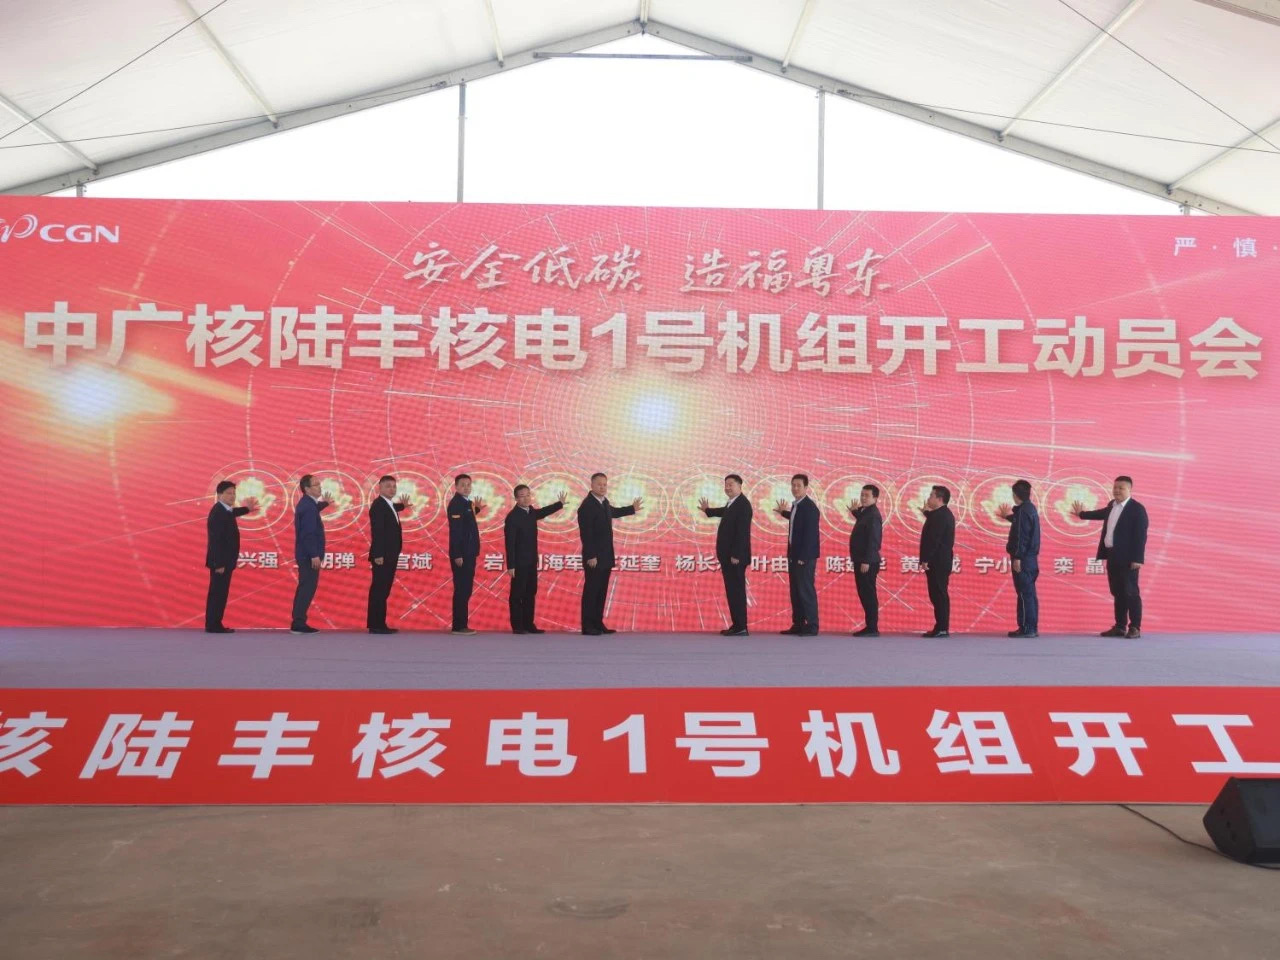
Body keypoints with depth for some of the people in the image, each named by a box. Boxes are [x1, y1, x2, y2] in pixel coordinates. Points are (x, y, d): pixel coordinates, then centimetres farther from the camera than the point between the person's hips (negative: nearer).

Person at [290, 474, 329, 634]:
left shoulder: (307, 503, 11)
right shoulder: (308, 505, -18)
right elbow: (308, 533, -23)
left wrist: (325, 503, 22)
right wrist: (314, 555, -24)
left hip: (306, 554, 10)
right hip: (309, 555, -10)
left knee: (305, 588, 13)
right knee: (308, 588, -6)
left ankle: (298, 622, 18)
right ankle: (299, 623, -4)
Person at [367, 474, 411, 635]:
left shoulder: (388, 505, 17)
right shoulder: (378, 505, -13)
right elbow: (376, 531, -20)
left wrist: (402, 506, 20)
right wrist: (378, 555, -25)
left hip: (389, 555, 10)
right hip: (382, 556, -10)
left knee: (383, 590, 11)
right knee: (378, 590, -7)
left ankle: (379, 624, 16)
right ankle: (376, 625, -5)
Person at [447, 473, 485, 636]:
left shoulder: (466, 503, 16)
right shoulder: (456, 503, -13)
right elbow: (455, 531, -20)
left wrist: (476, 509, 14)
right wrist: (457, 555, -23)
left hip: (468, 553, 10)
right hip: (461, 554, -10)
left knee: (466, 590, 11)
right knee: (461, 590, -6)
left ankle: (462, 625, 16)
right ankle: (459, 626, -2)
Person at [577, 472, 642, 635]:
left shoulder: (604, 502, 10)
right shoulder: (587, 506, -16)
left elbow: (612, 512, 34)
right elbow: (585, 533, -20)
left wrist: (632, 509, 43)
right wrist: (591, 556, -22)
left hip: (605, 556, 8)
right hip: (594, 558, -8)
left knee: (601, 592, 11)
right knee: (591, 591, -4)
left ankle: (598, 624, 17)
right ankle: (588, 627, 0)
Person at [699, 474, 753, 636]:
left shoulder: (743, 504, -15)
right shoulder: (732, 504, 13)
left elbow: (742, 532, -21)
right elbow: (725, 512, 37)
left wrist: (736, 555, -24)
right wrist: (708, 510, 52)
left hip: (735, 556, -9)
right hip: (728, 555, 9)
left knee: (737, 591, -7)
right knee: (731, 591, 11)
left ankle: (741, 628, -4)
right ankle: (736, 625, 15)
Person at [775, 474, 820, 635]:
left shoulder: (809, 507, -15)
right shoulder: (796, 505, 12)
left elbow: (810, 534, -19)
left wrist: (803, 557, -22)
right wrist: (784, 512, 36)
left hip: (805, 556, -9)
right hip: (794, 555, 9)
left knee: (806, 590, -6)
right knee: (795, 591, 11)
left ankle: (812, 627, -1)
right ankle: (798, 624, 16)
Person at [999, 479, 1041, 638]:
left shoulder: (1022, 510, -16)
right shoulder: (1031, 508, 14)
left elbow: (1021, 536, -21)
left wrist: (1017, 557, -21)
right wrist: (1008, 516, 46)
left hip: (1023, 558, -10)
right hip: (1031, 557, 10)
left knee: (1024, 593, -8)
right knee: (1029, 593, 11)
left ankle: (1026, 628, -7)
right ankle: (1032, 628, 15)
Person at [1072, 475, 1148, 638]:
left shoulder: (1137, 509, -10)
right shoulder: (1112, 505, 13)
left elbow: (1141, 535, -15)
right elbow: (1104, 513, 38)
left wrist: (1137, 559, -21)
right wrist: (1082, 514, 52)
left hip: (1127, 558, -8)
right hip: (1112, 556, 8)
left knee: (1130, 592, -4)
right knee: (1117, 593, 11)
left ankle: (1135, 628, 1)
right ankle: (1120, 626, 17)